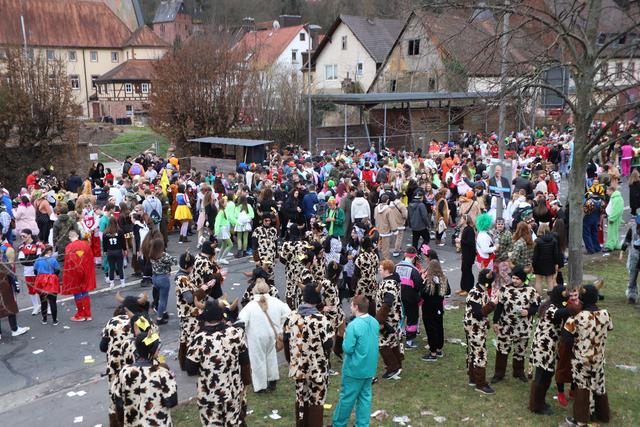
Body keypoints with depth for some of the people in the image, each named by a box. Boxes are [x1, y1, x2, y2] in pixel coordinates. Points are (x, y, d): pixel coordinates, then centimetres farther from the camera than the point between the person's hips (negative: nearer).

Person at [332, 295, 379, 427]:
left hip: (354, 369, -7)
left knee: (347, 397, 8)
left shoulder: (353, 325, -24)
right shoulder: (375, 322, 0)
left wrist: (345, 338, -4)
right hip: (370, 367, 7)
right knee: (365, 396, 14)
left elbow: (347, 349, -21)